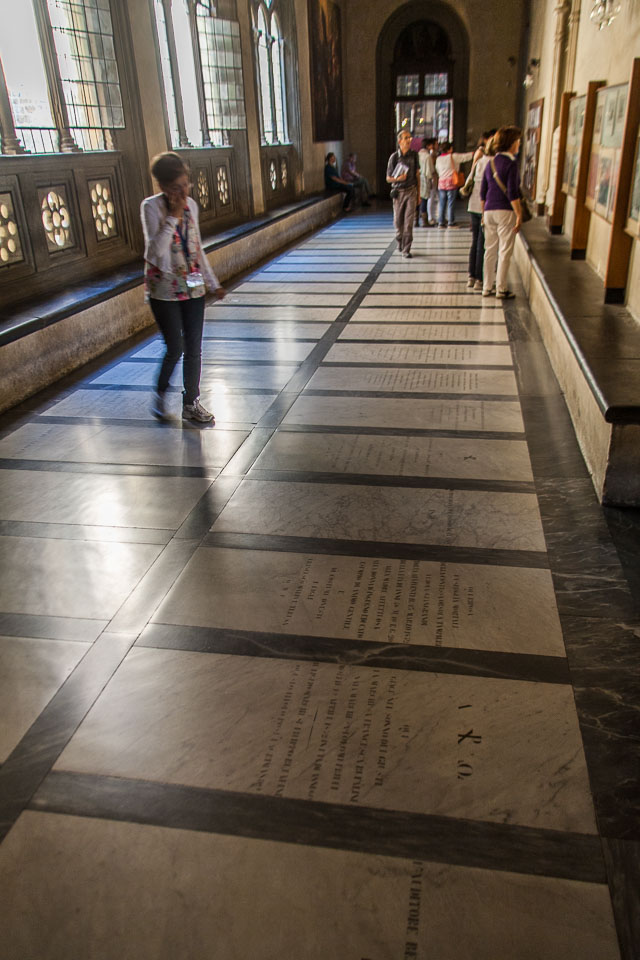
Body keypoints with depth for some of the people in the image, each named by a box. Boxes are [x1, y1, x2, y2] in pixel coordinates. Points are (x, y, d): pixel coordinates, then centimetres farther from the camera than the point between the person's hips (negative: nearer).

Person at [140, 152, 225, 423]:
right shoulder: (152, 207, -11)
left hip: (192, 287, 5)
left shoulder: (191, 205, 5)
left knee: (194, 349, 6)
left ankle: (191, 403, 20)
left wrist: (213, 282, 17)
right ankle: (160, 394, 22)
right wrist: (174, 216, -24)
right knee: (175, 349, -4)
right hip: (164, 290, -5)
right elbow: (157, 249, -24)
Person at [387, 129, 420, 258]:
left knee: (409, 222, -8)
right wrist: (398, 178, -19)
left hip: (411, 191, 1)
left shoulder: (414, 155, 3)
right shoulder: (394, 156, -3)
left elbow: (417, 175, 10)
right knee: (398, 221, 8)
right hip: (399, 192, 0)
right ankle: (400, 242, 34)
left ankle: (406, 250, -5)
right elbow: (388, 178, 1)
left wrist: (418, 194, 10)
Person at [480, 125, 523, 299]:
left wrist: (484, 213, 21)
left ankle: (487, 287, 16)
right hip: (505, 211, -6)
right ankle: (501, 289, 3)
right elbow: (512, 193, -16)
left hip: (489, 211, 7)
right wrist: (519, 215, -11)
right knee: (505, 251, 0)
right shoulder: (511, 163, -10)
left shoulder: (490, 162, 10)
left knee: (490, 250, 12)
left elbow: (483, 192, 12)